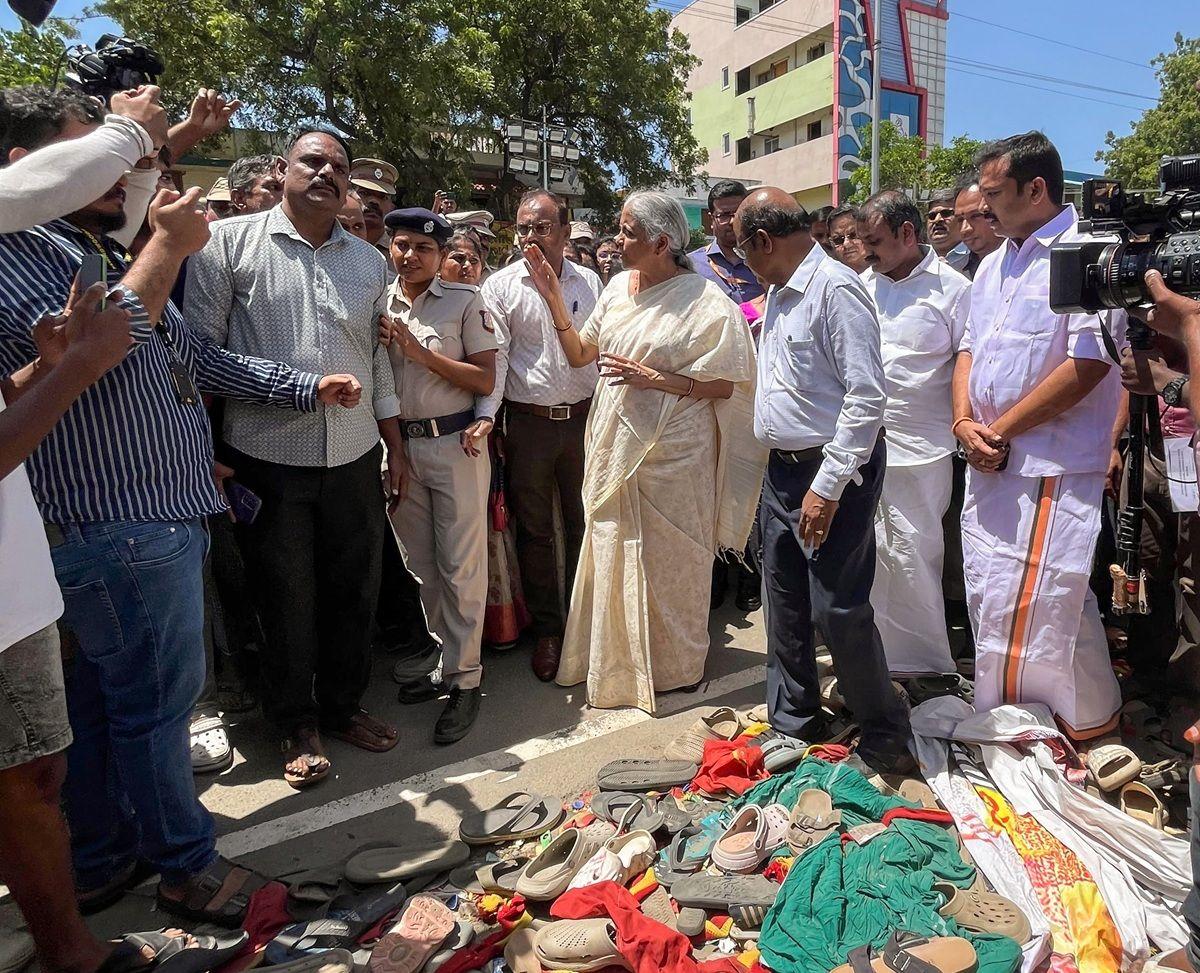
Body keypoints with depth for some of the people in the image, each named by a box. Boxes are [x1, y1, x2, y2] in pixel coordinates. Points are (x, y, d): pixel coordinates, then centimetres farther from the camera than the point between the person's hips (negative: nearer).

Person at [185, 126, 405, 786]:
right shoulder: (230, 242, -1)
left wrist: (395, 444, 13)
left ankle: (343, 706, 33)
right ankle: (297, 725, 28)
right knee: (286, 597, 8)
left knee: (356, 589, 12)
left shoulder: (369, 262, 12)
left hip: (354, 457, 4)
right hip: (267, 457, -4)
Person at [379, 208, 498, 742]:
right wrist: (379, 344, -6)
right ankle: (443, 655, 28)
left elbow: (486, 381, -7)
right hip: (400, 443, 5)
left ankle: (463, 678, 8)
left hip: (455, 444, -4)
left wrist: (423, 354, -15)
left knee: (461, 566, -1)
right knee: (422, 563, 12)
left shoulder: (465, 301, -3)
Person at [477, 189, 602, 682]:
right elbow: (493, 356, -8)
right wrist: (485, 414, -20)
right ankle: (546, 629, 22)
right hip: (528, 423, -2)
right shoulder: (501, 286, -2)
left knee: (584, 525, 11)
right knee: (535, 530, 7)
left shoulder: (589, 282, 7)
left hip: (584, 418, 2)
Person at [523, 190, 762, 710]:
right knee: (613, 551, 15)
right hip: (616, 443, 6)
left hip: (672, 450, -6)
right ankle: (619, 657, 36)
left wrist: (654, 379, -20)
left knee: (668, 559, 8)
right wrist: (553, 298, -1)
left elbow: (725, 385, -12)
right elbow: (581, 354, 9)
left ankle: (675, 664, 31)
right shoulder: (617, 287, 5)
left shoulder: (704, 301, -12)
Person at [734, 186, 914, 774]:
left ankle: (885, 737, 18)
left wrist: (827, 486, -23)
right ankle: (793, 720, 33)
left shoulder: (835, 289, -16)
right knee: (785, 600, 16)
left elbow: (866, 397, -22)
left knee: (837, 609, -5)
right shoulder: (778, 293, 13)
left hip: (833, 469, -9)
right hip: (783, 467, 9)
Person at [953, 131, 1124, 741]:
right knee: (989, 594, 14)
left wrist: (1000, 430, -14)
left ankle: (1093, 720, 21)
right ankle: (1000, 719, 32)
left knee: (1046, 599, -3)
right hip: (989, 462, 8)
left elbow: (1088, 363, -19)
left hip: (1051, 467, -8)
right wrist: (964, 421, -2)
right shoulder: (993, 265, 15)